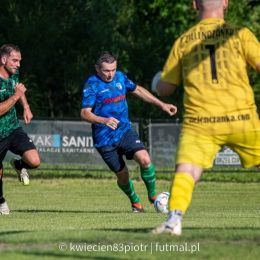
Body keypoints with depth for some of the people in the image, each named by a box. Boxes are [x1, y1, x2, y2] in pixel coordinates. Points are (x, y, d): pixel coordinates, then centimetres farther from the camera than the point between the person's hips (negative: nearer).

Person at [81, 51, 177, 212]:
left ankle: (152, 195, 3)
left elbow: (138, 90, 21)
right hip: (105, 139, -3)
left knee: (145, 160, -19)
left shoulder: (120, 77, 4)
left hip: (125, 131, 3)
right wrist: (104, 120, -39)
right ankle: (135, 202, 30)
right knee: (123, 174, 1)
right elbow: (85, 113, -20)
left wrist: (162, 105, 20)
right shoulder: (92, 85, -12)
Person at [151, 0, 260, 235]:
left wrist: (160, 82, 36)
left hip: (199, 121, 0)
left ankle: (174, 220, -33)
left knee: (185, 172, -10)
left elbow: (164, 88, 13)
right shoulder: (240, 34, 3)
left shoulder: (183, 42, 8)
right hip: (241, 118, 0)